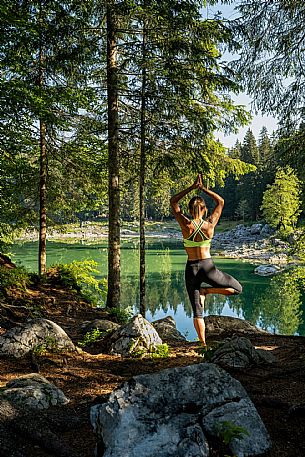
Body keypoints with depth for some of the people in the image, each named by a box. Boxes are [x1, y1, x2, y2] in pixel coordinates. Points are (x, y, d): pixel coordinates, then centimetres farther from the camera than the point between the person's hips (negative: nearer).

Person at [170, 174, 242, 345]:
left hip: (191, 268, 1)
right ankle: (206, 291, -1)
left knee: (197, 312, 8)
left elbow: (173, 201, 3)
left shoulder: (186, 225, -10)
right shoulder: (210, 224, -8)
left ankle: (204, 345, 4)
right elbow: (221, 202, 8)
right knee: (237, 288, 18)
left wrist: (192, 187, 0)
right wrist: (203, 188, 4)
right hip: (208, 267, -1)